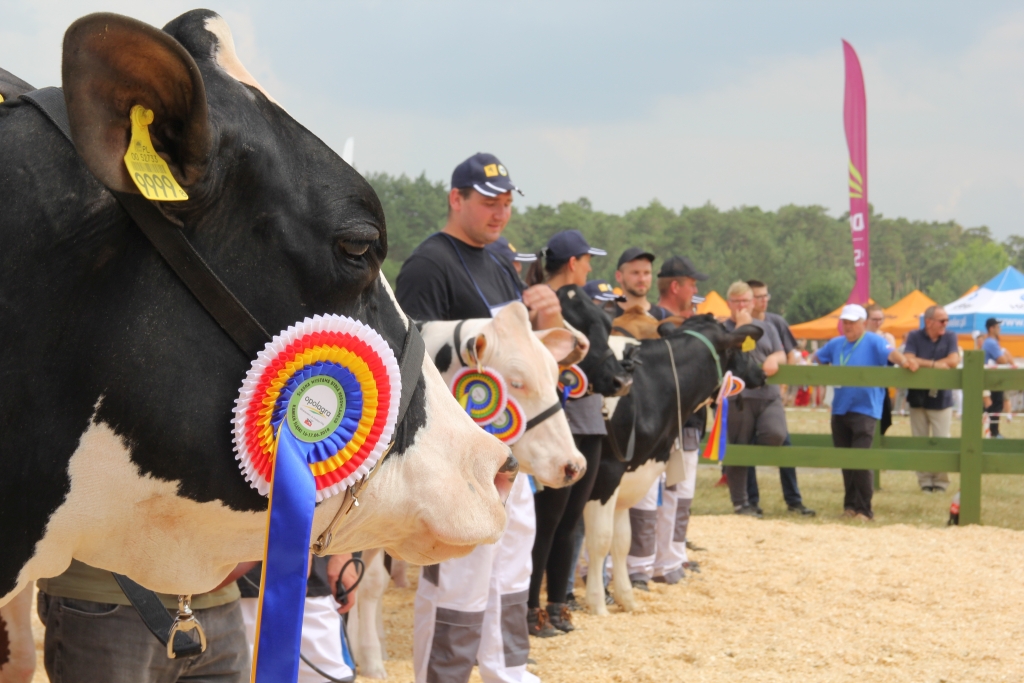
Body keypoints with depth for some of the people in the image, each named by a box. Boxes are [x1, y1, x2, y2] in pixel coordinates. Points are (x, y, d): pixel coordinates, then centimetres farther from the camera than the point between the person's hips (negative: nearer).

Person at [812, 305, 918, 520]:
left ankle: (864, 509, -7)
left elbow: (890, 353, -25)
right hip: (840, 410, 6)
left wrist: (904, 361, -45)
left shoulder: (874, 342, -6)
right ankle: (850, 505, 22)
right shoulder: (836, 344, 14)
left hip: (864, 410, -6)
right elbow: (817, 357, 30)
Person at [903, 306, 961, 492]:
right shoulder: (914, 337, 2)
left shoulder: (950, 338, 5)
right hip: (918, 398, 0)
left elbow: (954, 360, -10)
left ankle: (941, 480, 4)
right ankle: (924, 480, 9)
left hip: (941, 398, 0)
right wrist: (934, 364, -14)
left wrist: (922, 364, -9)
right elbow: (908, 360, -11)